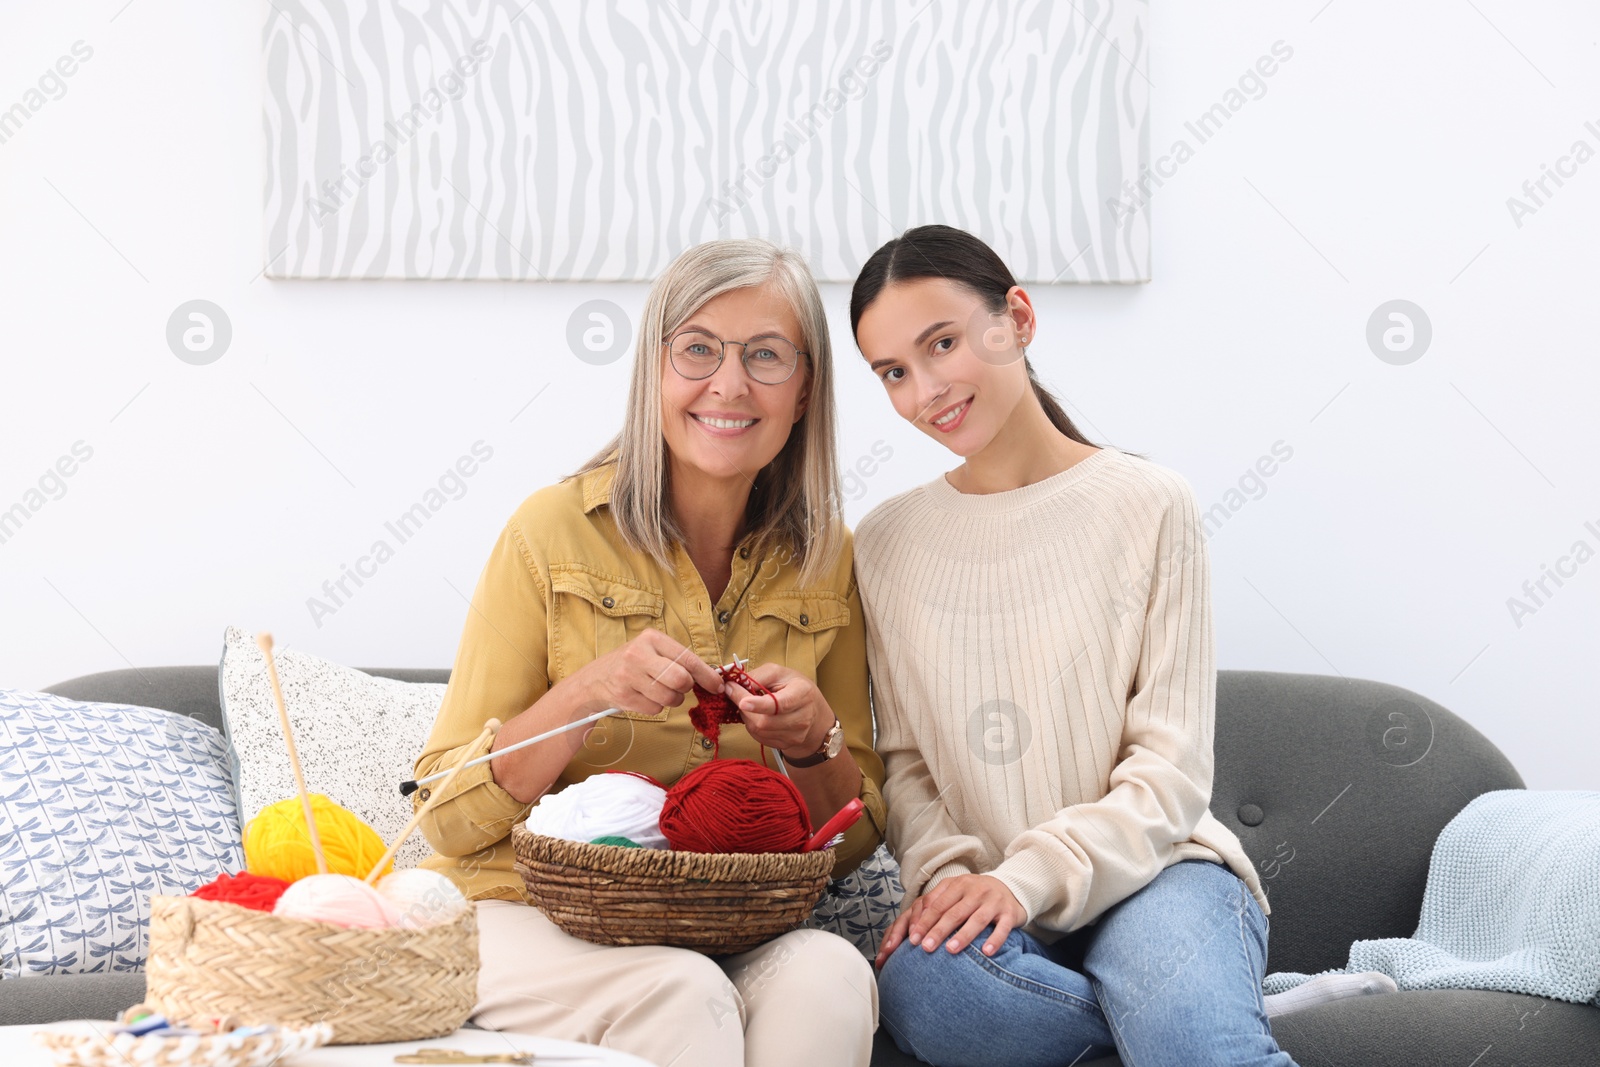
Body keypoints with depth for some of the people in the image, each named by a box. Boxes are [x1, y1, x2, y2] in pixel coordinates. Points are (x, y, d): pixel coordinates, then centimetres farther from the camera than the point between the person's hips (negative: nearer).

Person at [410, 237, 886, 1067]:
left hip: (735, 928, 3)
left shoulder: (825, 562, 5)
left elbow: (853, 842, 10)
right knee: (679, 990, -35)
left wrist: (814, 742, -12)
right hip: (530, 913, -3)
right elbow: (450, 815, -5)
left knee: (829, 974, -30)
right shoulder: (554, 531, -5)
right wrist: (585, 696, -22)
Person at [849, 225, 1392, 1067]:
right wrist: (946, 873, -12)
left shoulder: (1149, 504, 0)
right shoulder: (886, 543, 10)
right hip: (983, 904, 6)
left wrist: (1030, 875, -17)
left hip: (1149, 869, -5)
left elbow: (1171, 771, -4)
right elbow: (903, 761, 9)